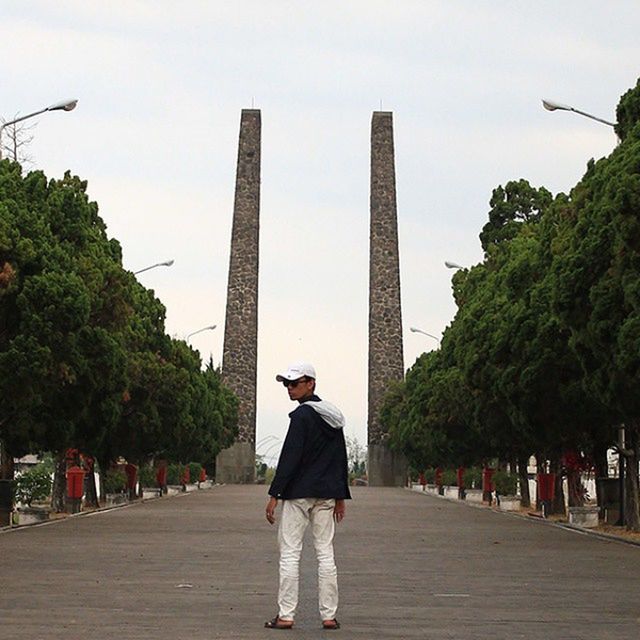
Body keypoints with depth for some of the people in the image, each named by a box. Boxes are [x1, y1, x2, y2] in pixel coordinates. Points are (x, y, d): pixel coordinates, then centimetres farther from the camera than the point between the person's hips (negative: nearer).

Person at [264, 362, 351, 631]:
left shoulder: (302, 415, -11)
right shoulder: (333, 416, 13)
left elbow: (290, 457, -16)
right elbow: (342, 457, 16)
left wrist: (274, 494, -15)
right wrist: (341, 496, 20)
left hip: (299, 492, -7)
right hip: (326, 494, 7)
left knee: (290, 553, -3)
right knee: (325, 553, 8)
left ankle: (285, 615, -3)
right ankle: (329, 615, 8)